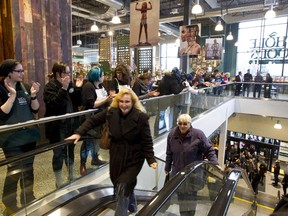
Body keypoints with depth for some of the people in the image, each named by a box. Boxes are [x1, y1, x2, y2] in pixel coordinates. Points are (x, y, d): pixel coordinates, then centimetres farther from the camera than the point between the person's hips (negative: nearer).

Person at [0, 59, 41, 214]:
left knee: (28, 169, 16)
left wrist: (33, 95, -12)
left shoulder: (25, 87, 6)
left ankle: (28, 199, 34)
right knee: (14, 171, 0)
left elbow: (35, 110, 4)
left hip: (29, 135, 5)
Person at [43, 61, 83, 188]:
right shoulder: (50, 86, -11)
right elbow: (54, 104, -26)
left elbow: (78, 102, 3)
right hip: (58, 127, -6)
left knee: (70, 151, 18)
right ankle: (59, 184, 21)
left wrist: (78, 88, -9)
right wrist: (64, 88, -30)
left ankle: (71, 177, 36)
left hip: (71, 124, 6)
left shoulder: (70, 84, 7)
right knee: (59, 154, 4)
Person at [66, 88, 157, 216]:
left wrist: (151, 160, -20)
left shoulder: (141, 117, -19)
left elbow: (147, 141, -15)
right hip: (116, 156, 5)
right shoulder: (111, 112, -9)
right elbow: (93, 120, 2)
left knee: (122, 187, -9)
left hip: (134, 158, -4)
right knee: (120, 184, 21)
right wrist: (79, 133, -6)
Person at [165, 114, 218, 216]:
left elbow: (209, 151, -8)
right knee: (181, 196, 14)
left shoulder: (198, 134, -15)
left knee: (191, 198, 8)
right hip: (177, 173, 3)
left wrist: (215, 164, -19)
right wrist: (167, 167, 13)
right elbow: (169, 153, 5)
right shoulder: (172, 134, -5)